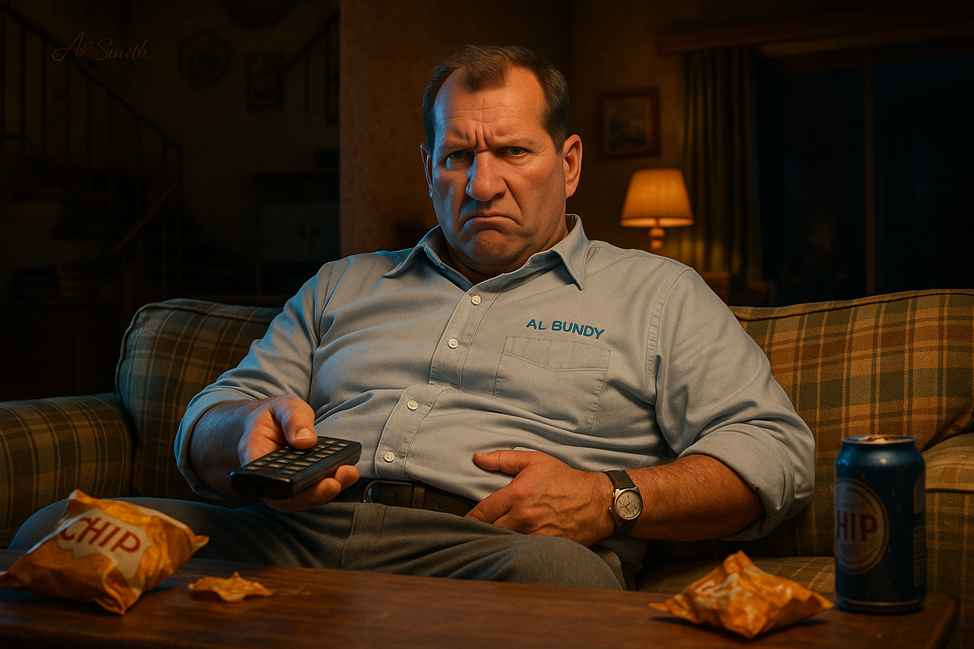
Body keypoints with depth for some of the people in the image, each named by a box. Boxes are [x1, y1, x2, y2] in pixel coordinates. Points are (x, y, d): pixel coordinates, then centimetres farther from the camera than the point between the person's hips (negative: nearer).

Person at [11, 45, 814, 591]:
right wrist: (252, 434, -4)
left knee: (560, 575, -40)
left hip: (489, 547, -2)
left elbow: (776, 450, 9)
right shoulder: (343, 287, 29)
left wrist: (610, 499, -7)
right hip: (293, 533, 3)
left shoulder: (655, 292, 19)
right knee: (58, 533, -22)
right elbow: (206, 426, 23)